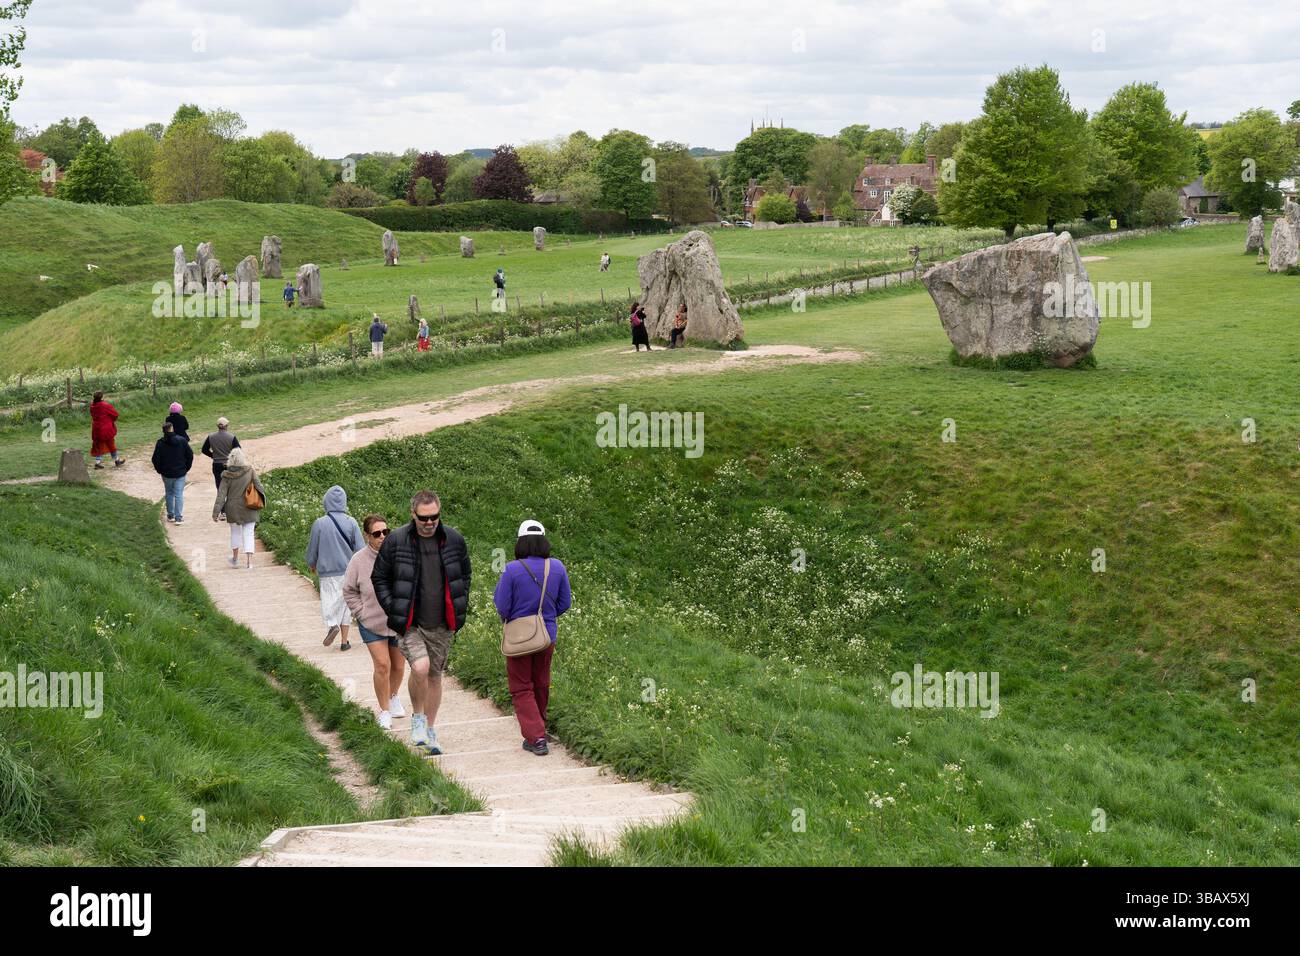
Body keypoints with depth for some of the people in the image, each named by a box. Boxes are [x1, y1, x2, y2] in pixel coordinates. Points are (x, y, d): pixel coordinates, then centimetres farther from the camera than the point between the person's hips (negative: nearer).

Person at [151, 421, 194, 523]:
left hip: (166, 473, 0)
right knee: (179, 495, 2)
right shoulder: (182, 440, -7)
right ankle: (178, 517, -2)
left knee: (169, 494, 17)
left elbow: (156, 459, -7)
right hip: (180, 473, 0)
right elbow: (190, 455, -2)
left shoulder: (160, 443, -9)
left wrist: (159, 470, 8)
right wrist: (186, 468, 9)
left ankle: (170, 515, 23)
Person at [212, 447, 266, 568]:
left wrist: (216, 512, -8)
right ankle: (249, 561, -3)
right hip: (249, 509, 0)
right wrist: (263, 499, 13)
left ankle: (235, 559, 31)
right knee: (248, 534, 5)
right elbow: (259, 486, -6)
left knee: (235, 532, 19)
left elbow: (221, 495, -9)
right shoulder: (250, 471, -10)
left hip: (233, 509, 0)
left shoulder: (227, 475, -9)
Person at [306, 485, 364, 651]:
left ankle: (332, 624, -23)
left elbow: (312, 549, 2)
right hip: (348, 571, 2)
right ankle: (344, 641, 11)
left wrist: (312, 565, 22)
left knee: (329, 602, 6)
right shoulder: (351, 522, -5)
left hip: (327, 571, -2)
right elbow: (360, 548, -2)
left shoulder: (319, 524, -8)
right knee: (346, 604, 11)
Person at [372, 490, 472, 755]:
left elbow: (464, 576, 15)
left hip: (442, 625, 3)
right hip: (410, 623, -3)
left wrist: (460, 610, 7)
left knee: (435, 676, 12)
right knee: (420, 667, -23)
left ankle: (429, 730, 29)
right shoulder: (395, 541, -8)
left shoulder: (454, 540, 0)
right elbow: (378, 577, 3)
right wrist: (393, 610, -6)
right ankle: (418, 717, 3)